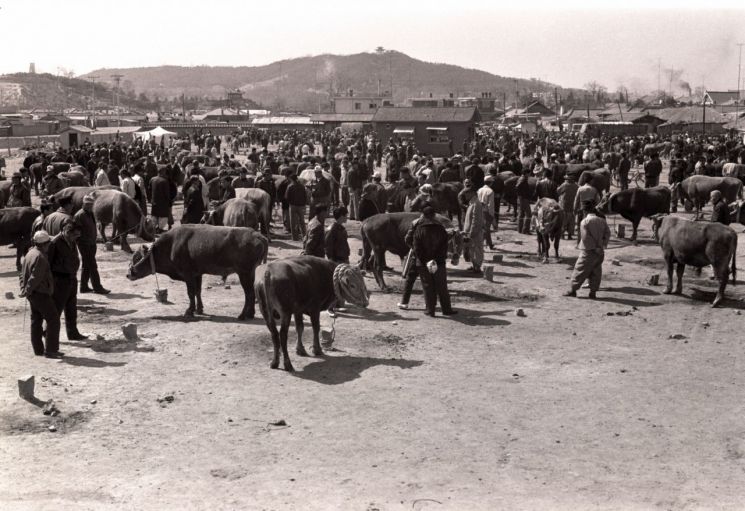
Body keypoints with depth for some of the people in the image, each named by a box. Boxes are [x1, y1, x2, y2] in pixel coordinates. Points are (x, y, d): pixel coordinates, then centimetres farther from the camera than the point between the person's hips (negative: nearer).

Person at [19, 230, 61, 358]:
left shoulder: (30, 253, 11)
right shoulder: (40, 257, -21)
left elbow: (23, 274, 15)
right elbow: (35, 277, -23)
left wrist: (23, 288, 10)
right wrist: (27, 291, -14)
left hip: (33, 294, 10)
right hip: (41, 294, -10)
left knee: (36, 321, 13)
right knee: (53, 320, -5)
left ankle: (38, 349, 19)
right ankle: (51, 350, -6)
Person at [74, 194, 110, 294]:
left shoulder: (91, 214, 14)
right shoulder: (79, 215, -14)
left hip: (91, 244, 9)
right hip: (84, 244, -9)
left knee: (87, 266, 13)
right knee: (92, 266, -8)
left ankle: (84, 287, 20)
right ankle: (97, 287, -5)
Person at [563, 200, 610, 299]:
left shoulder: (584, 222, -10)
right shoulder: (602, 221, 6)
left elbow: (586, 237, -17)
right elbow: (607, 234, 2)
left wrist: (594, 248, -11)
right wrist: (603, 245, 1)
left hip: (588, 251, -5)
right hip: (599, 253, 5)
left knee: (580, 270, 3)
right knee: (596, 272, 10)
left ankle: (573, 290, 8)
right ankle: (593, 292, 11)